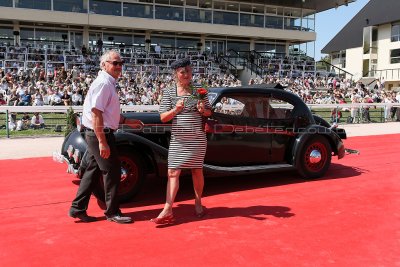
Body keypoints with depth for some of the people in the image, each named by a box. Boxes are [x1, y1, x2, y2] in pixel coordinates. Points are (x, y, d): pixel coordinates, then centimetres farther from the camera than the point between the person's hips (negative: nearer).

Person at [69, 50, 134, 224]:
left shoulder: (108, 83, 14)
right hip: (100, 134, -10)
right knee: (112, 171, -1)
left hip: (95, 134, 10)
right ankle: (113, 213, 12)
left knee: (93, 170, 15)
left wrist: (125, 121, 17)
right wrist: (102, 142, -26)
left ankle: (78, 209, 24)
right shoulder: (103, 84, -17)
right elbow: (96, 114, -24)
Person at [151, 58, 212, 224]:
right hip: (178, 139, 0)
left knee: (197, 171, 10)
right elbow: (163, 117, -2)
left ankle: (198, 203, 28)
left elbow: (209, 112, 10)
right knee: (173, 173, -5)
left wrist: (203, 110, -13)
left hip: (197, 139, 1)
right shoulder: (168, 93, 1)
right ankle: (167, 210, -4)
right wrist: (176, 110, -20)